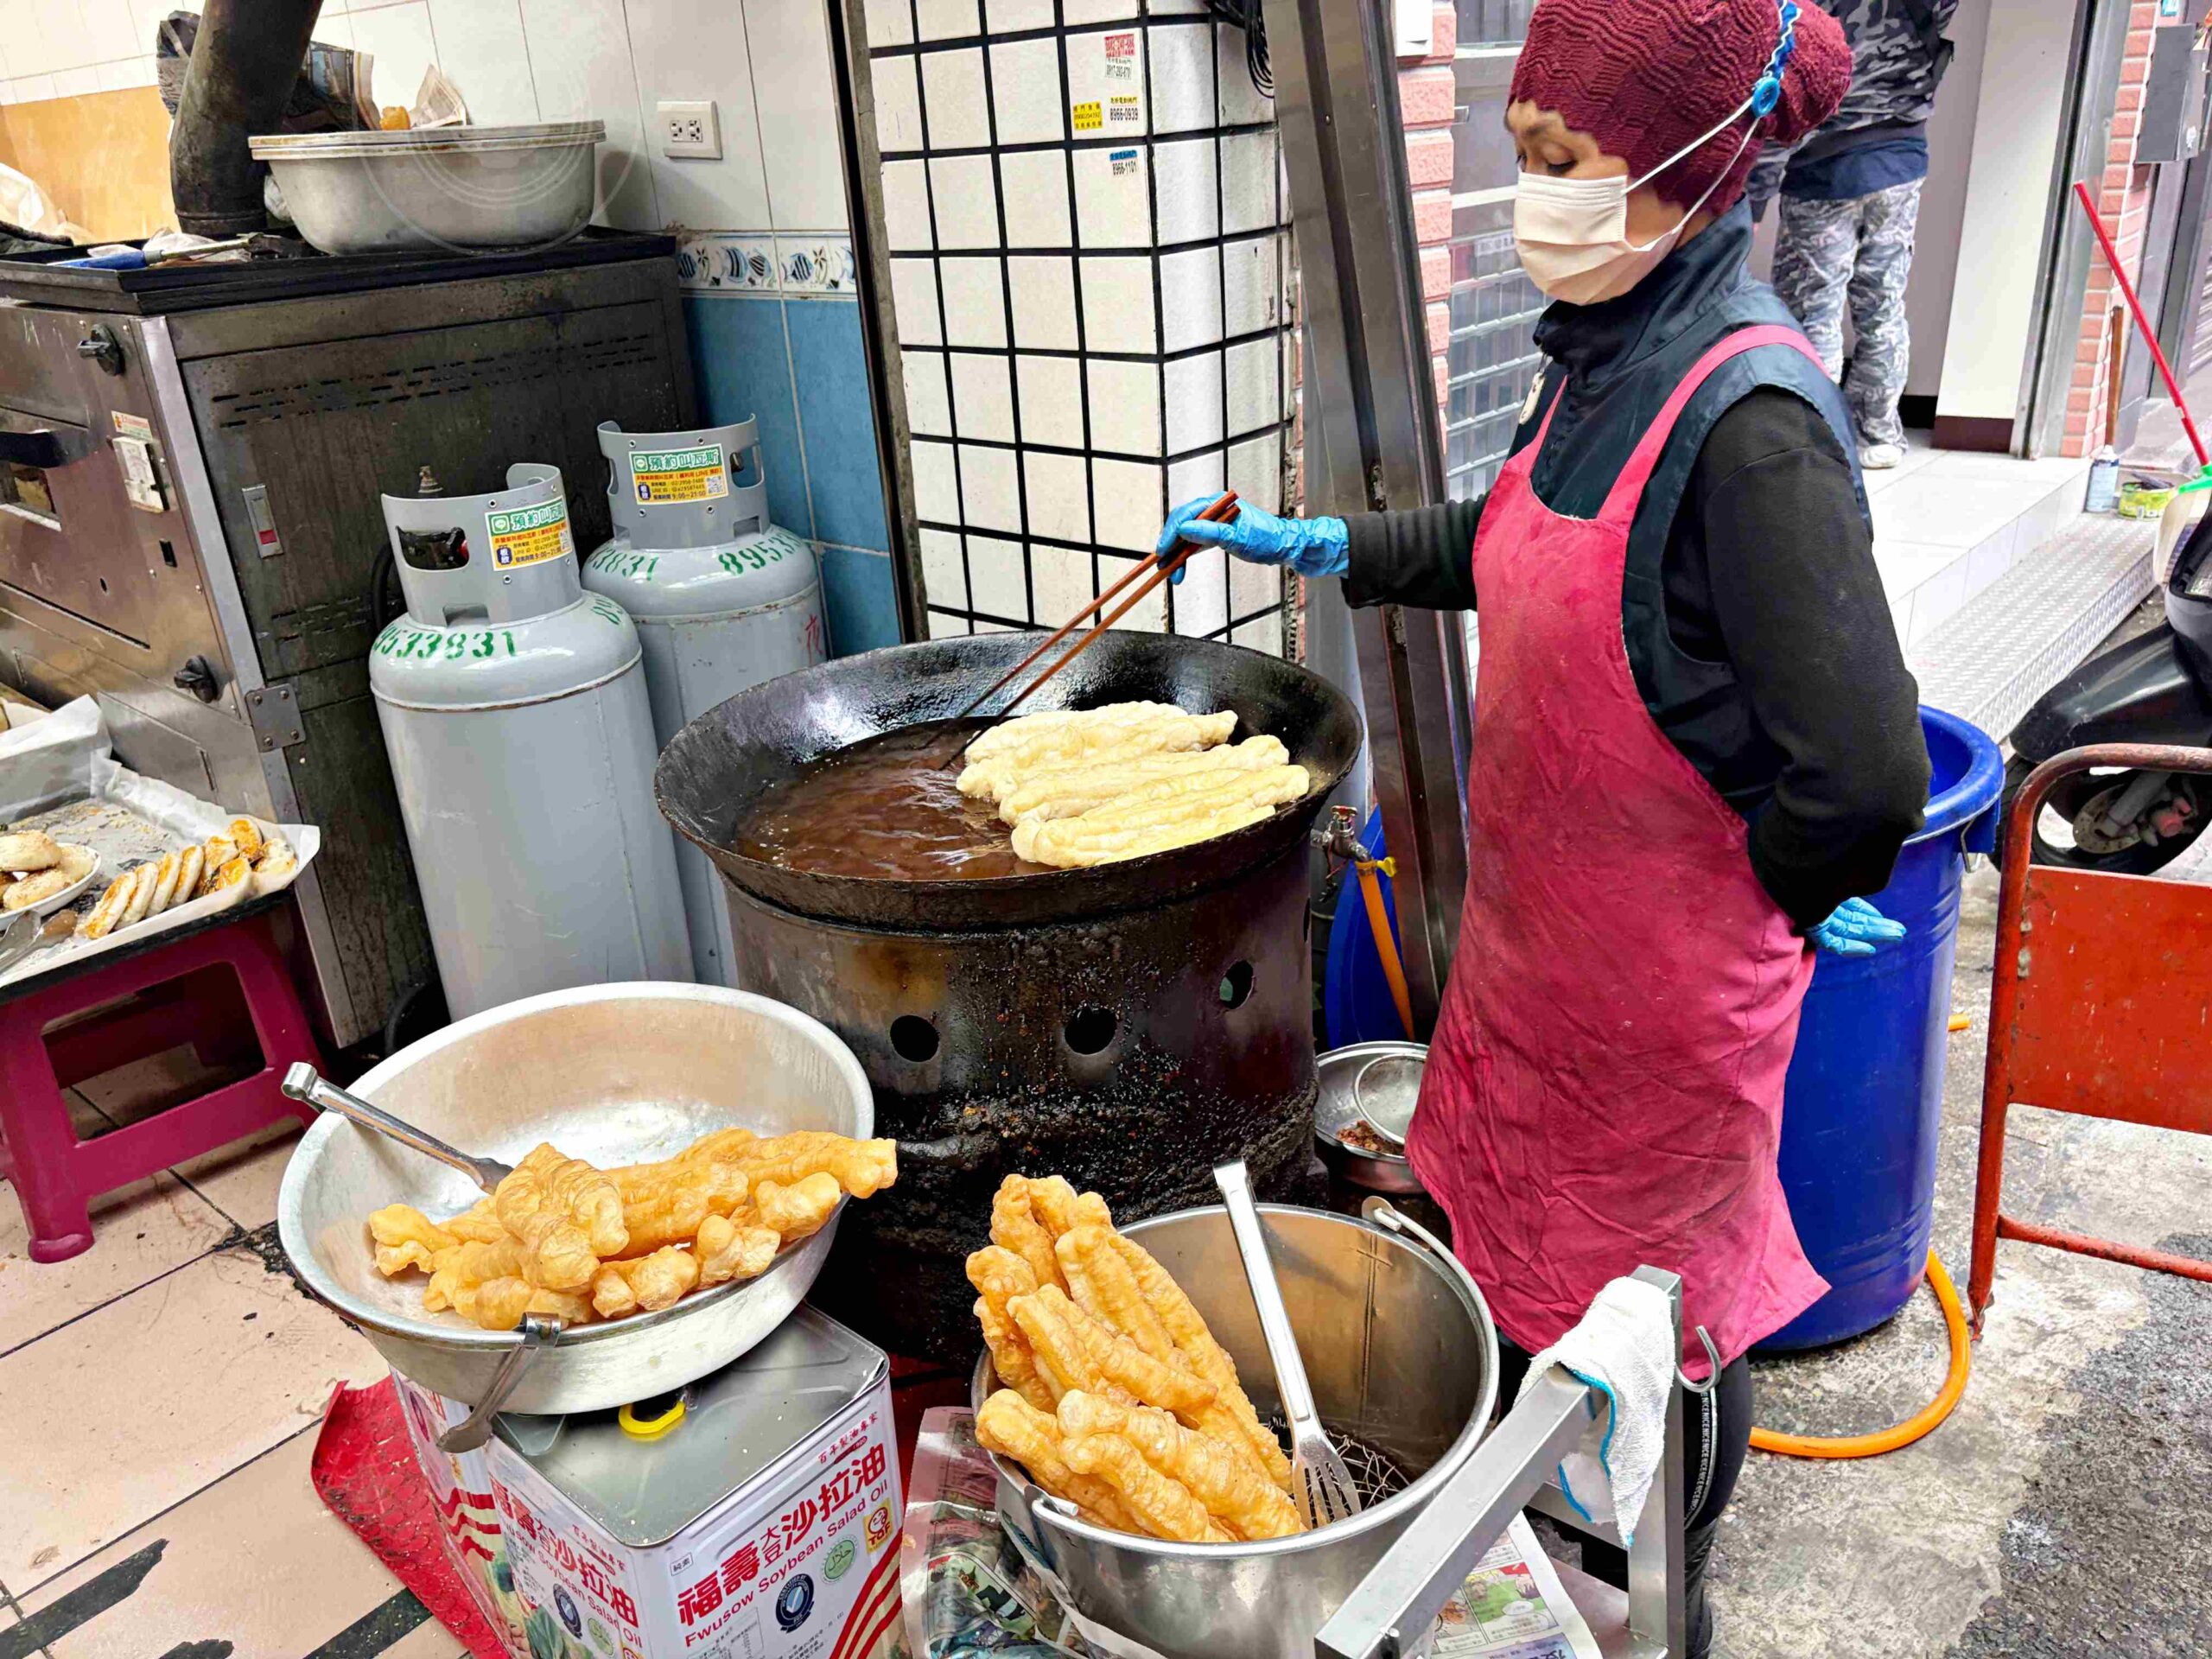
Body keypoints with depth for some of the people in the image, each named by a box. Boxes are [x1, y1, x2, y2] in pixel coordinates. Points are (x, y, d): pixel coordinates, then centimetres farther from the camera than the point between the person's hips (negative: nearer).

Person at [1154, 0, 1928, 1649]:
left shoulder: (1751, 417, -27)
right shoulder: (1600, 363, 1)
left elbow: (1865, 771, -30)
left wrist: (1790, 893, -12)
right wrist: (1319, 549, 15)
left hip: (1669, 976, -8)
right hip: (1536, 928, 8)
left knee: (1658, 1288, 14)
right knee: (1518, 1240, 24)